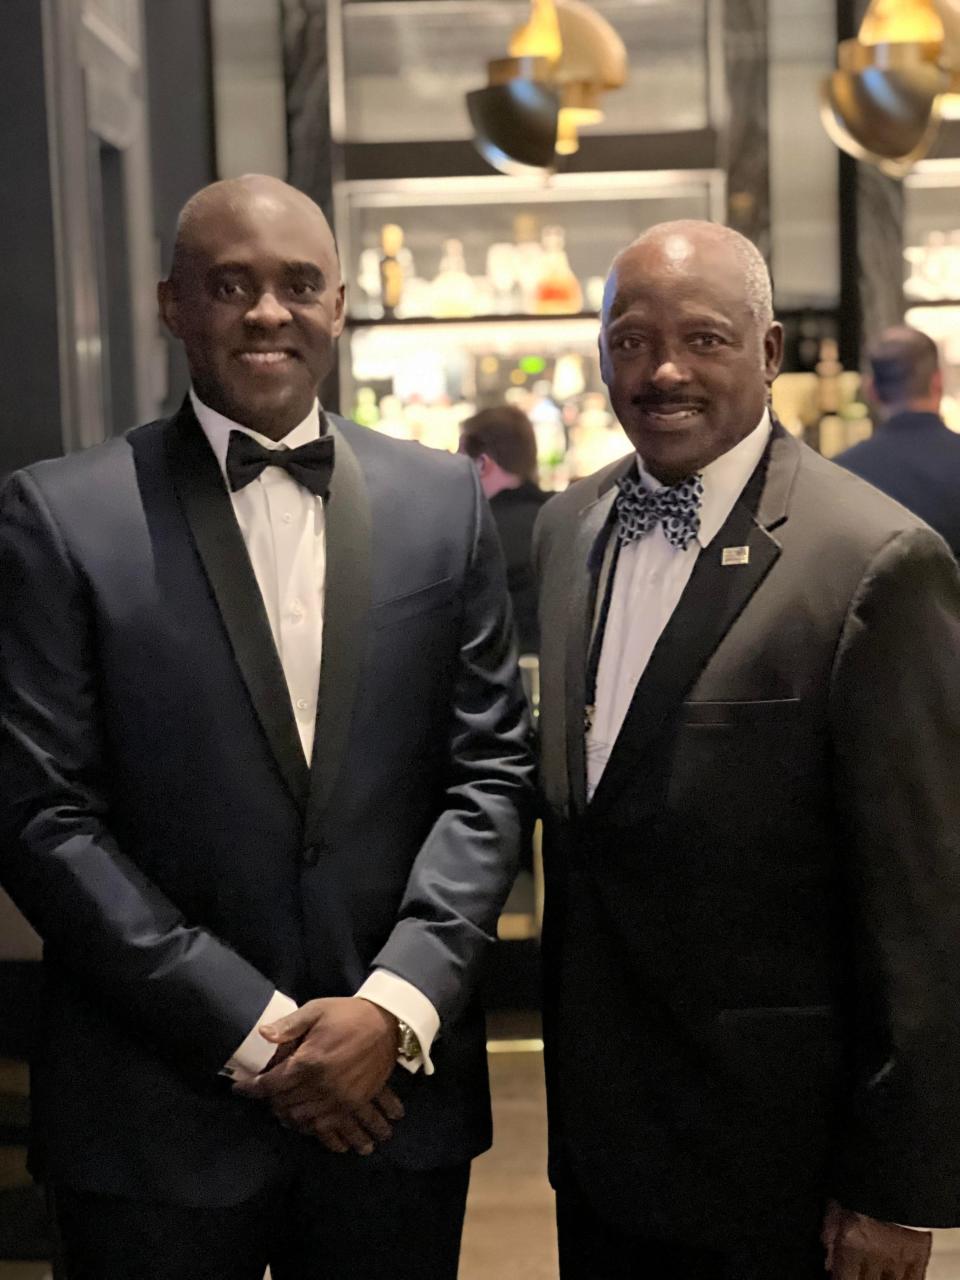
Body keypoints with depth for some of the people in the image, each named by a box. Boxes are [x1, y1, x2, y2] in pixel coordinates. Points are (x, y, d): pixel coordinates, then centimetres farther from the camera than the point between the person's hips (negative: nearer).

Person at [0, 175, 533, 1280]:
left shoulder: (442, 501, 4)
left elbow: (490, 771, 3)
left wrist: (397, 1002, -9)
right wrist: (250, 1027, -11)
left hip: (394, 1084, 3)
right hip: (159, 1109, -2)